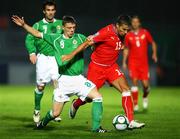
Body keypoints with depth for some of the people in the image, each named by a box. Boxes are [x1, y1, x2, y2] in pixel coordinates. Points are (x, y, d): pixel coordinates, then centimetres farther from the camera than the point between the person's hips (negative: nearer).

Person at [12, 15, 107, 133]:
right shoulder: (56, 39, 3)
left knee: (98, 97, -19)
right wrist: (24, 25, 1)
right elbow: (37, 34, 8)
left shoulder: (80, 38, 3)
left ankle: (96, 127, -7)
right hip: (64, 80, -1)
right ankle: (43, 123, 34)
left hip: (79, 79, 1)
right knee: (55, 113, 1)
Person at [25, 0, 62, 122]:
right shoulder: (38, 25, 6)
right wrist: (32, 52, -18)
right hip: (43, 57, -1)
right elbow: (29, 39, -3)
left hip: (56, 58, 1)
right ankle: (37, 110, 20)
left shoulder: (60, 24, 12)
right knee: (41, 85, 1)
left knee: (57, 82, -15)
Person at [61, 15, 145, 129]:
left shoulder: (122, 35, -2)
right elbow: (88, 43, -23)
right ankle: (75, 105, 41)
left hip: (111, 67, 6)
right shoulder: (107, 32, -23)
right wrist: (72, 55, -27)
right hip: (97, 67, -6)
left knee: (126, 89, -12)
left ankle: (131, 121, -13)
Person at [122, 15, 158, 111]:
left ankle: (145, 97, 29)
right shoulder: (128, 35, 3)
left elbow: (153, 43, 12)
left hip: (144, 62, 0)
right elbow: (126, 49, 13)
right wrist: (124, 62, 6)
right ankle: (135, 104, -5)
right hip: (133, 62, 0)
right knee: (134, 81, -13)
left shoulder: (145, 33, 2)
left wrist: (154, 54, -4)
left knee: (145, 84, -5)